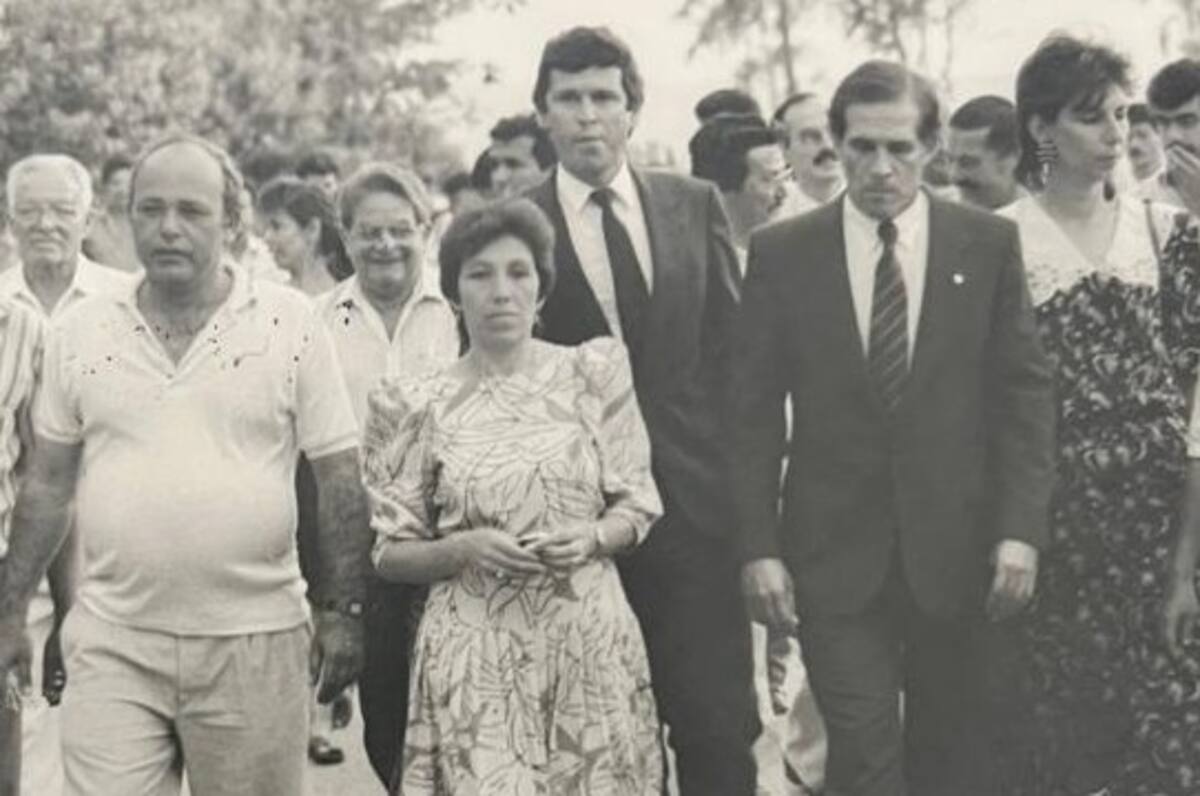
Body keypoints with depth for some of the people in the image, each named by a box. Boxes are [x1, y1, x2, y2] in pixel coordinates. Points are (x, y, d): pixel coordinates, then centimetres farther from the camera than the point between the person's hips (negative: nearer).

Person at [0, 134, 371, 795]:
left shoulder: (291, 323, -2)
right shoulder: (80, 332, 5)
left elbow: (340, 479, 0)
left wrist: (343, 611, -3)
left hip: (255, 642, -1)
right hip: (111, 644, 2)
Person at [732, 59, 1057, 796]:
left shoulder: (989, 244, 1)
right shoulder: (781, 252, 0)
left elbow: (1026, 394, 1)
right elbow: (754, 411, 1)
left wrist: (1021, 529, -7)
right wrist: (759, 546, -5)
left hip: (957, 546, 1)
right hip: (835, 550, -1)